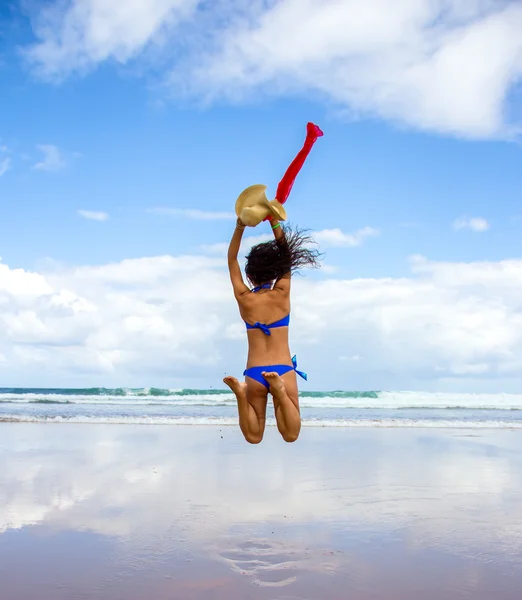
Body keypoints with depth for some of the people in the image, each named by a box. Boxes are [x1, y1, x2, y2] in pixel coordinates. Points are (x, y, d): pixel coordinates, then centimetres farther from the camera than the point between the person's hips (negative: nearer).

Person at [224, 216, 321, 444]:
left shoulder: (243, 298, -1)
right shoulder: (282, 294, -3)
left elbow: (231, 259, 9)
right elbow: (287, 257, 8)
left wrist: (240, 227, 2)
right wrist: (275, 222, 5)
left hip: (254, 374, 1)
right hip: (283, 370, -1)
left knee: (253, 437, 8)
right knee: (290, 435, 3)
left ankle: (241, 392, -21)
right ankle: (279, 389, -24)